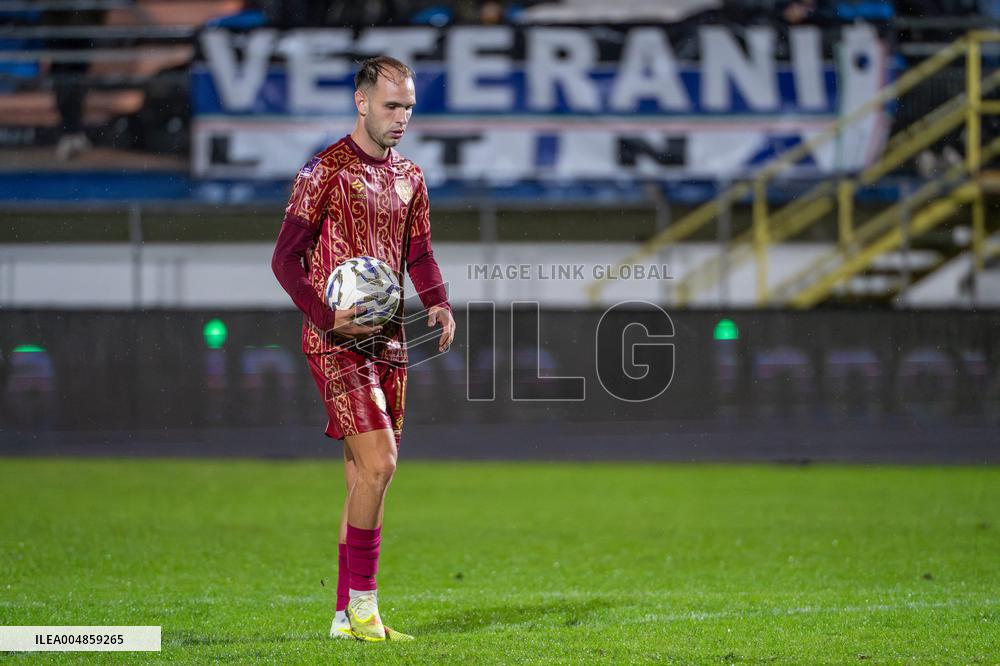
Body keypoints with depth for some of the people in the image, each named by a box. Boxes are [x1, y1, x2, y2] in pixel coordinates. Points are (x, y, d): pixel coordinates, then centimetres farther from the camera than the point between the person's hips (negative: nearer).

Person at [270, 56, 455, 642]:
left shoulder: (409, 177, 13)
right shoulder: (326, 171, -9)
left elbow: (419, 252, 19)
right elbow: (285, 258, -10)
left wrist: (438, 303, -1)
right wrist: (327, 317, -23)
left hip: (387, 341, 7)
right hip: (337, 344, -7)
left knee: (366, 475, 9)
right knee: (379, 463, -17)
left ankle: (347, 616, 15)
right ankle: (362, 604, -9)